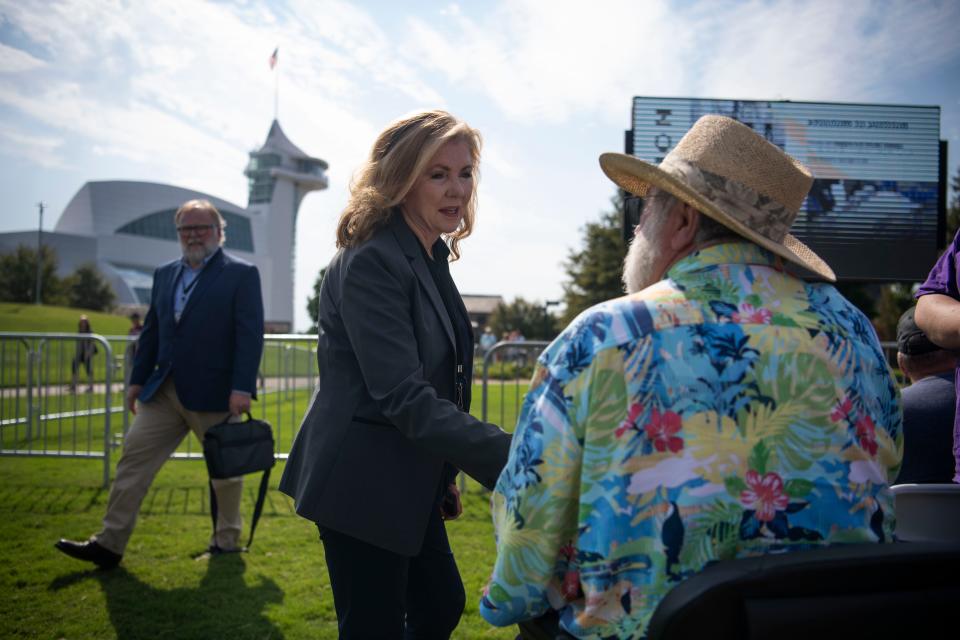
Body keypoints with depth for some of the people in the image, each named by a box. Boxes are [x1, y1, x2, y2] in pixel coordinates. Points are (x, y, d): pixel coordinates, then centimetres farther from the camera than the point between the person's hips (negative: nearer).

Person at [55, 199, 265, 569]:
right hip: (164, 390, 6)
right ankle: (110, 544, 6)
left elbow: (250, 335, -12)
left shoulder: (241, 274, -5)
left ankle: (227, 542, 25)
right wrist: (138, 379, 11)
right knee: (134, 457, 1)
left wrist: (242, 387, -19)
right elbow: (151, 332, 16)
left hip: (216, 395, -5)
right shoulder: (165, 274, 13)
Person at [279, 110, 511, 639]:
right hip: (362, 484, -9)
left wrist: (444, 474, 17)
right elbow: (404, 398, -28)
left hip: (408, 482, 9)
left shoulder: (430, 259, 9)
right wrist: (507, 457, -36)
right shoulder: (370, 263, -20)